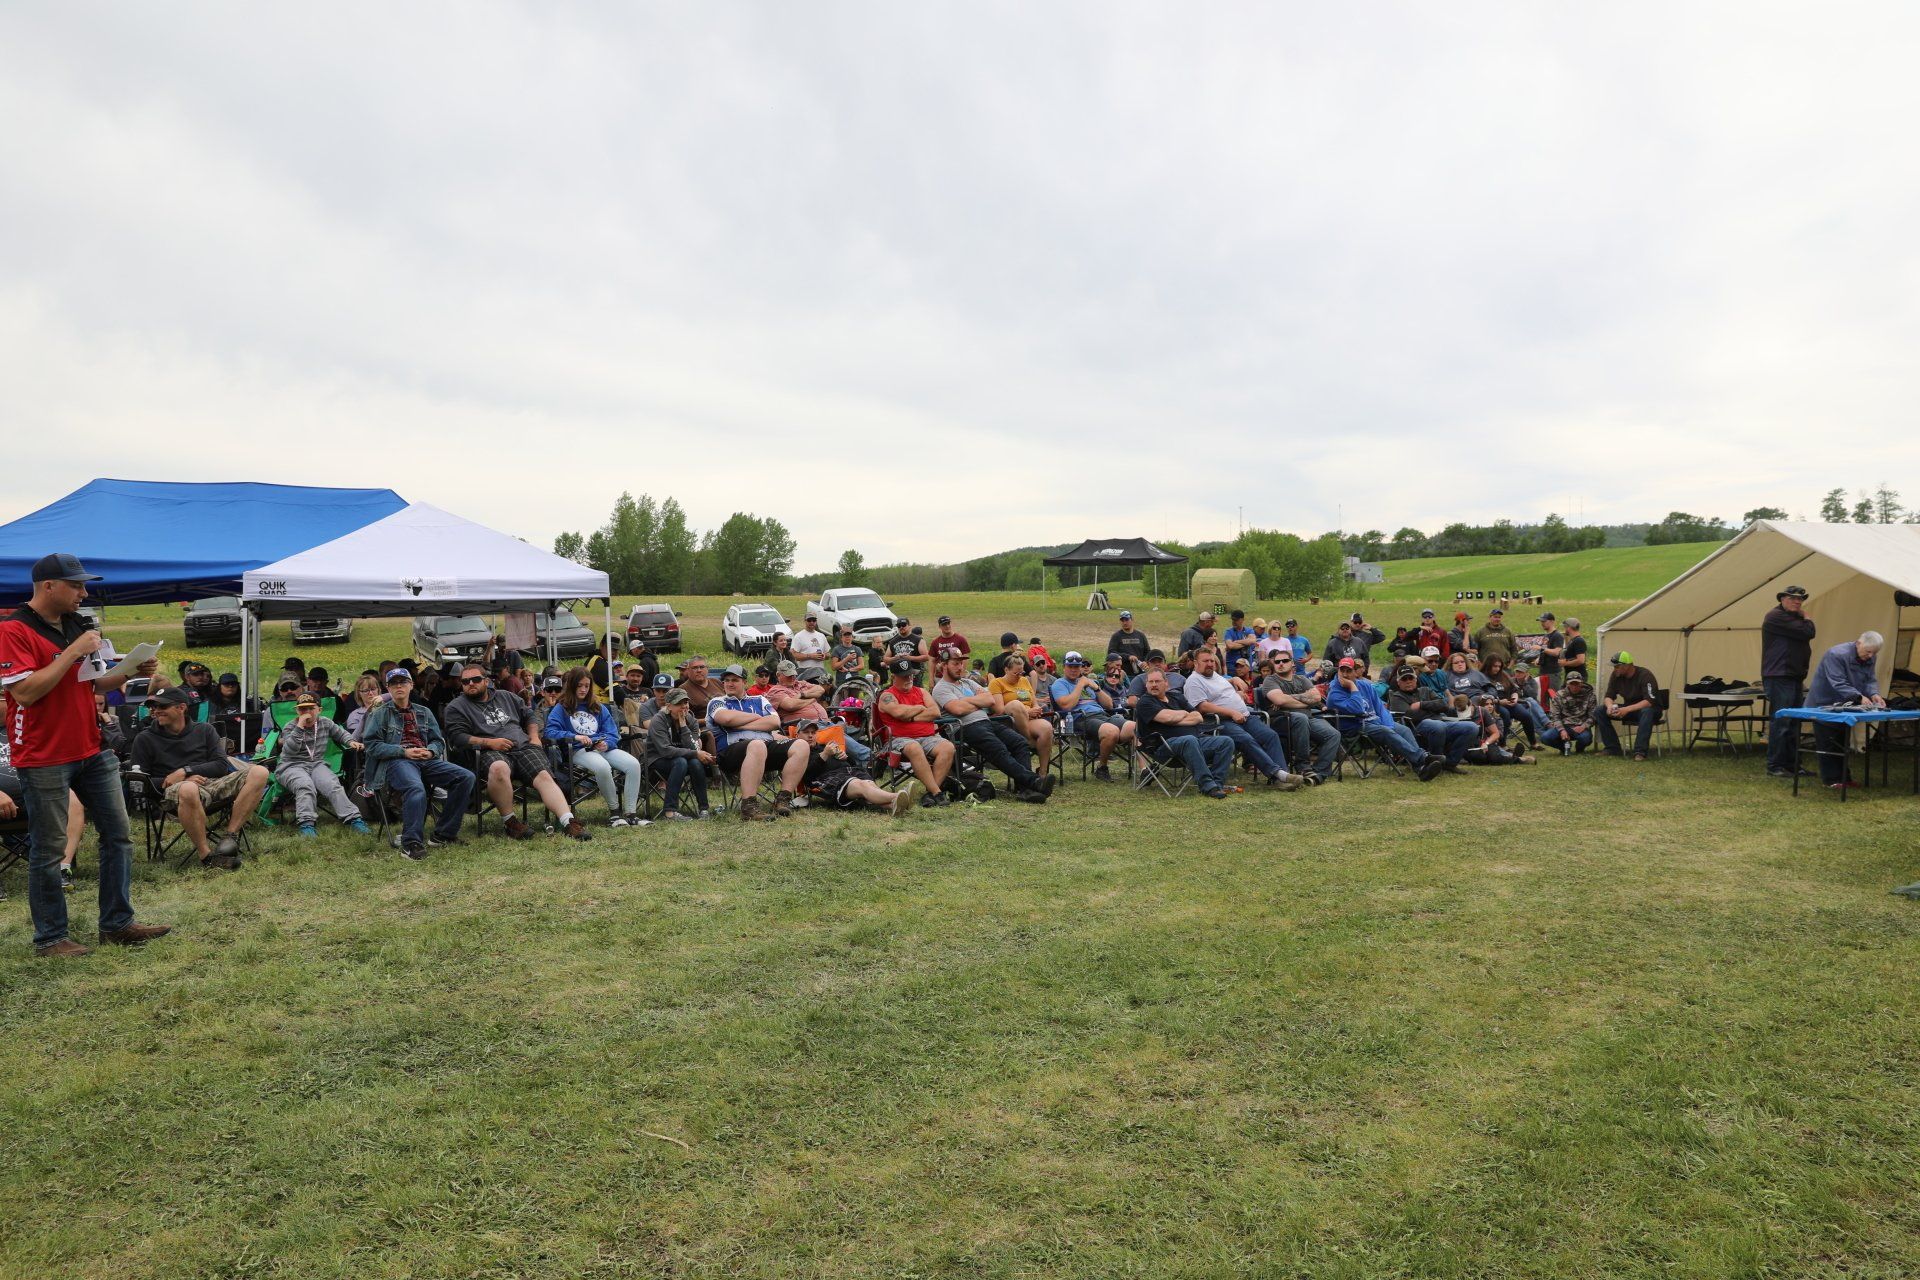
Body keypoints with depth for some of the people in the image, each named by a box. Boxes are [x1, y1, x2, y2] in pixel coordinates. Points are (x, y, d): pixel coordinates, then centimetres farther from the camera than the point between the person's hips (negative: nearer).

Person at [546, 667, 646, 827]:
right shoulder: (561, 708, 12)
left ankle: (631, 812, -23)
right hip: (579, 751, -4)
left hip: (604, 747, 4)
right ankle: (614, 810, -19)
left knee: (633, 764, -25)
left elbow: (612, 733, 16)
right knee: (602, 767, -39)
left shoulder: (599, 707, 24)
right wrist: (575, 737, -19)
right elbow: (549, 732, -4)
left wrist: (606, 743, -9)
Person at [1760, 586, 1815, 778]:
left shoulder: (1793, 618, 21)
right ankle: (1774, 767, -6)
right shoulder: (1776, 616, -12)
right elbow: (1809, 632, -16)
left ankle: (1792, 765, 16)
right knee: (1780, 722, -10)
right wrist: (1806, 617, 2)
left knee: (1794, 724, 11)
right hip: (1778, 677, -10)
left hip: (1794, 678, 10)